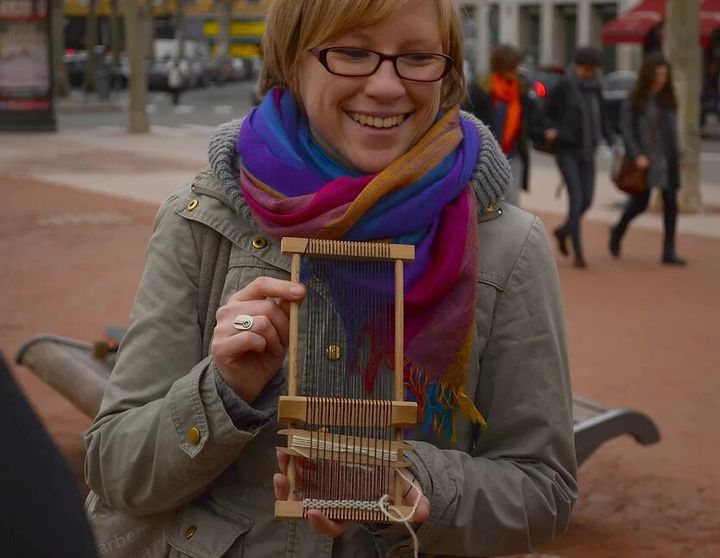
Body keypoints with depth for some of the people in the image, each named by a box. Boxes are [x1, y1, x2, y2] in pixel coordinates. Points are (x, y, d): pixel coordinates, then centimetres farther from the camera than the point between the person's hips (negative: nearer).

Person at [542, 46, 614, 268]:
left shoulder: (595, 88, 6)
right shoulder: (562, 87, -10)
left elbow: (601, 119, 14)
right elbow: (546, 116, -5)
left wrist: (612, 142, 2)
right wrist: (550, 131, -26)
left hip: (586, 152, 6)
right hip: (565, 151, -6)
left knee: (587, 200, 4)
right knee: (576, 198, -14)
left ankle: (563, 231, 34)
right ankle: (578, 253, -11)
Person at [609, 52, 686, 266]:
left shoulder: (668, 98, 7)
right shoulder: (635, 99, -6)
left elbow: (672, 128, 11)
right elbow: (626, 128, -8)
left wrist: (676, 155, 9)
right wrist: (637, 155, -16)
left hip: (668, 159, 4)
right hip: (645, 159, -4)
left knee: (670, 202, -2)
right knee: (640, 203, 3)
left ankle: (669, 251, 2)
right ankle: (618, 232, 32)